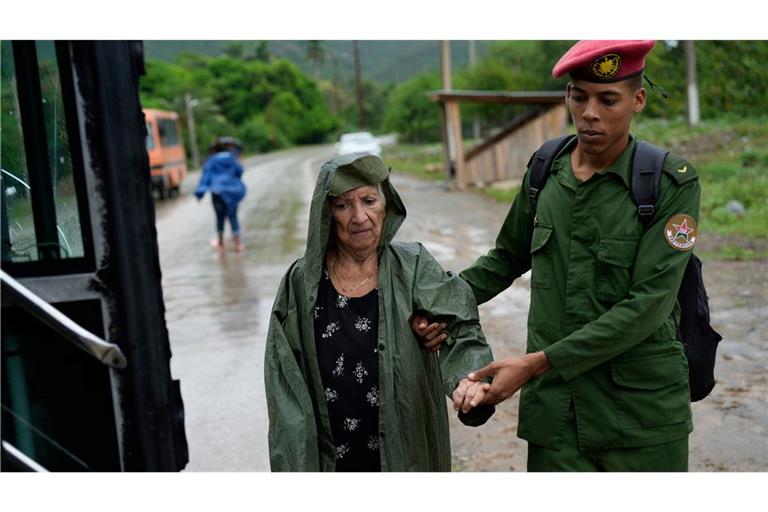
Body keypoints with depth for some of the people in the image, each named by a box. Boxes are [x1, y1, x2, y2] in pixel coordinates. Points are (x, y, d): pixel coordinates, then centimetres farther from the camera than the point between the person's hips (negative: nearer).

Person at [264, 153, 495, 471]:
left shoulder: (415, 269, -7)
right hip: (329, 461, 1)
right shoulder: (302, 285, -5)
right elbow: (286, 389, -3)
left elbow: (457, 329, -18)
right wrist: (297, 468, -8)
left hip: (407, 455, 0)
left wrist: (466, 379, -39)